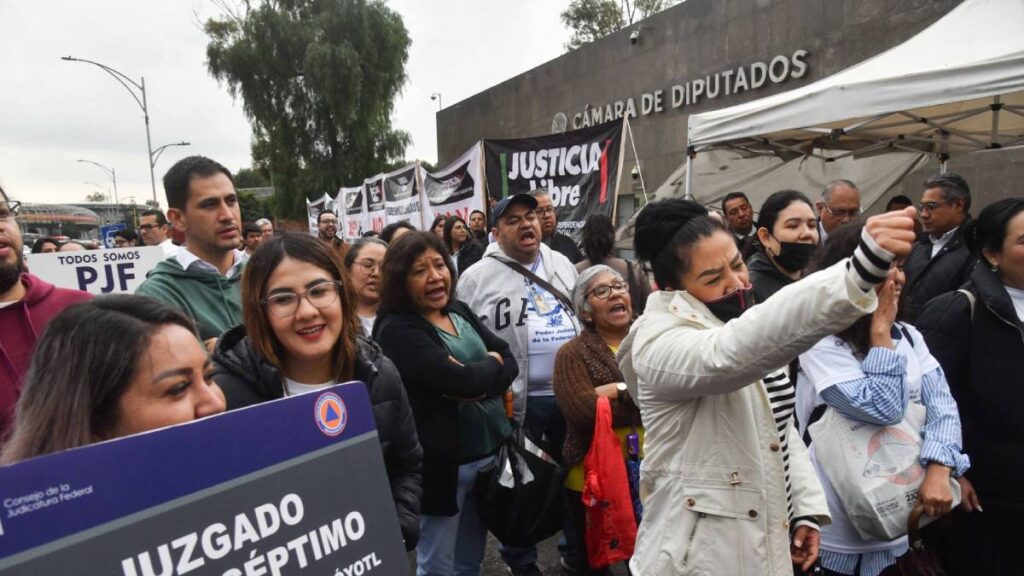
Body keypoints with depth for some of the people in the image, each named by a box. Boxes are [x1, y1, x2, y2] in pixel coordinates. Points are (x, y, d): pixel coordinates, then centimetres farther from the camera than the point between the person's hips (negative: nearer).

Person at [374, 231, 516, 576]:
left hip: (490, 451, 7)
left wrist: (478, 381, -18)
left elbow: (510, 362, 1)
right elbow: (457, 380, -26)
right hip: (443, 461, -6)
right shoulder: (397, 330, -16)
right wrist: (491, 364, -7)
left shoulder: (460, 311, 7)